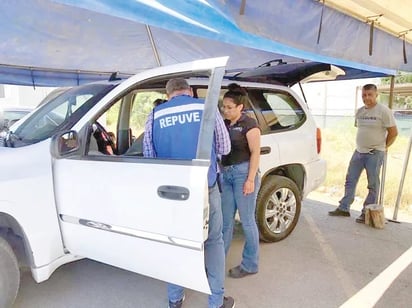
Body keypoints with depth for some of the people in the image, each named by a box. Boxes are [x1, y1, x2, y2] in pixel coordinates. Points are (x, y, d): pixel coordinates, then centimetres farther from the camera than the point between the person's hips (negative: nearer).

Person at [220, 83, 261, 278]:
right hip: (226, 174, 7)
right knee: (225, 219, 12)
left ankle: (250, 265, 15)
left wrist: (251, 179, -16)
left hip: (243, 173, -7)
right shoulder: (224, 124, 13)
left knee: (247, 220, 1)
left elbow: (255, 153, -11)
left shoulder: (249, 124, -7)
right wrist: (222, 171, 4)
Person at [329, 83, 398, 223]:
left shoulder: (383, 111, -10)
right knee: (350, 180, 9)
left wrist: (383, 147, -1)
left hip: (375, 154, -7)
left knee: (373, 185, 2)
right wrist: (363, 144, 14)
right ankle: (344, 208, 16)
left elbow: (393, 132, -8)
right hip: (358, 152, 7)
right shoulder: (359, 111, 9)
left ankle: (366, 213, 10)